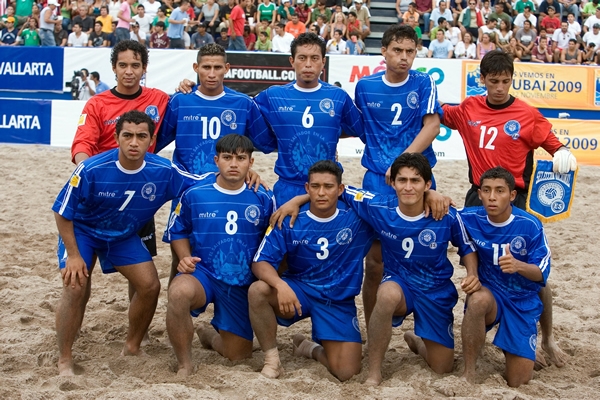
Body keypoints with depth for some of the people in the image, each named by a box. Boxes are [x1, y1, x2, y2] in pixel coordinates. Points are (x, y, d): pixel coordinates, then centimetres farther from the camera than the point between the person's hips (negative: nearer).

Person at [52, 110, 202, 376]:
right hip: (82, 231, -3)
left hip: (124, 235, 4)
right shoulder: (91, 170, -31)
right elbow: (62, 212, -19)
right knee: (76, 288, -21)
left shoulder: (164, 171, -23)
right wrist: (73, 255, -19)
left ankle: (132, 348, 16)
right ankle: (64, 361, -5)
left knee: (150, 286, -7)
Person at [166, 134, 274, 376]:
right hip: (203, 273, -2)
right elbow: (178, 231, 9)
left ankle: (211, 336, 48)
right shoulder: (194, 195, -6)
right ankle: (184, 365, -19)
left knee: (239, 356, 10)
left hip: (243, 285, 2)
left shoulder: (263, 199, -5)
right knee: (179, 291, -40)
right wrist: (185, 258, -9)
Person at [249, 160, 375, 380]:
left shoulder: (357, 218, -8)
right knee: (258, 290, -32)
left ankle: (313, 348, 21)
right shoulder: (289, 221, -9)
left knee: (347, 373, -14)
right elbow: (261, 262, -15)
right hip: (298, 290, 0)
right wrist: (280, 284, -34)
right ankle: (271, 358, -11)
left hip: (339, 301, 0)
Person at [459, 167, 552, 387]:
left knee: (518, 382, -4)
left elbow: (542, 273, -13)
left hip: (522, 301, 0)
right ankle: (469, 370, -23)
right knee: (478, 298, -40)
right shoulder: (470, 218, -10)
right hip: (489, 294, 0)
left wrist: (518, 266, -36)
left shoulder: (530, 226, -16)